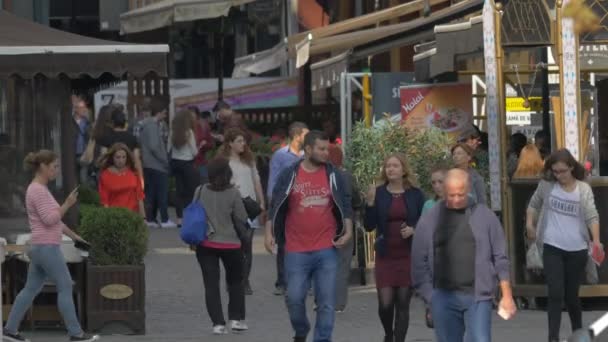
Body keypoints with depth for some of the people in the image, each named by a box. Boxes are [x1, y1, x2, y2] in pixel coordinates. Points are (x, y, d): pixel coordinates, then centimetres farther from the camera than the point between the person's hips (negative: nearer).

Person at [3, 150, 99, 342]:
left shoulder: (39, 189, 16)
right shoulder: (38, 190, -15)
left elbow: (54, 219, 23)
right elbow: (49, 219, -20)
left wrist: (73, 235, 24)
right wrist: (67, 204, -14)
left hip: (41, 248, 10)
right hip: (47, 248, -10)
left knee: (31, 289, 11)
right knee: (65, 288, -4)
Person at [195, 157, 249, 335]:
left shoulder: (201, 191, -5)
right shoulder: (233, 193, -12)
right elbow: (241, 219, -7)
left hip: (205, 245, 1)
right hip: (230, 244, -1)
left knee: (211, 284, 4)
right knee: (236, 282, 17)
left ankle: (218, 323, -3)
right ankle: (236, 319, 14)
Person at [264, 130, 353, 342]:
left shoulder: (333, 175, 6)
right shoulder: (288, 175, 2)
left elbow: (345, 205, 10)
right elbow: (275, 207, 7)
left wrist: (348, 231, -2)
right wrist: (269, 233, -2)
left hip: (326, 250, 1)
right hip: (296, 251, -1)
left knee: (326, 302, -2)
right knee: (294, 298, 1)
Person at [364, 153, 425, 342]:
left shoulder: (415, 195, 4)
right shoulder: (379, 194, 3)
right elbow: (369, 225, -1)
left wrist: (413, 229, -12)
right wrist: (370, 203, -15)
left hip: (409, 255, 0)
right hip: (385, 256, 0)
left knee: (403, 303, 1)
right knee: (385, 303, -6)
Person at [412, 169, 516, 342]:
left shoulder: (484, 215, 3)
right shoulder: (429, 220, 5)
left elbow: (500, 258, 5)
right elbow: (419, 262, 5)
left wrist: (507, 295, 1)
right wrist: (429, 295, -2)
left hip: (478, 297, -1)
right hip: (443, 297, 1)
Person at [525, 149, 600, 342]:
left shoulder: (583, 189, -4)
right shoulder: (547, 185, 0)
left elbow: (592, 216, -13)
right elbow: (534, 204, 17)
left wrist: (596, 240, -26)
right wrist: (529, 223, 3)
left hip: (577, 249, 0)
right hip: (552, 248, 0)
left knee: (571, 294, 11)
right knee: (555, 293, -10)